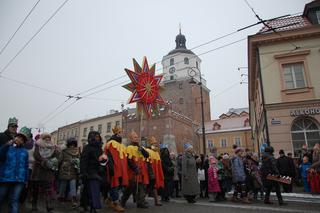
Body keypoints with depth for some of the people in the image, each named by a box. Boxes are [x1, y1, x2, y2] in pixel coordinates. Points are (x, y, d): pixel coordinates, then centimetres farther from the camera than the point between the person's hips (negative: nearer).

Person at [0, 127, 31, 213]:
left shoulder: (25, 152, 10)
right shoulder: (8, 148, 5)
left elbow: (26, 166, 11)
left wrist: (25, 180, 10)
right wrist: (7, 144, -23)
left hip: (19, 180, 0)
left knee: (14, 201, -2)